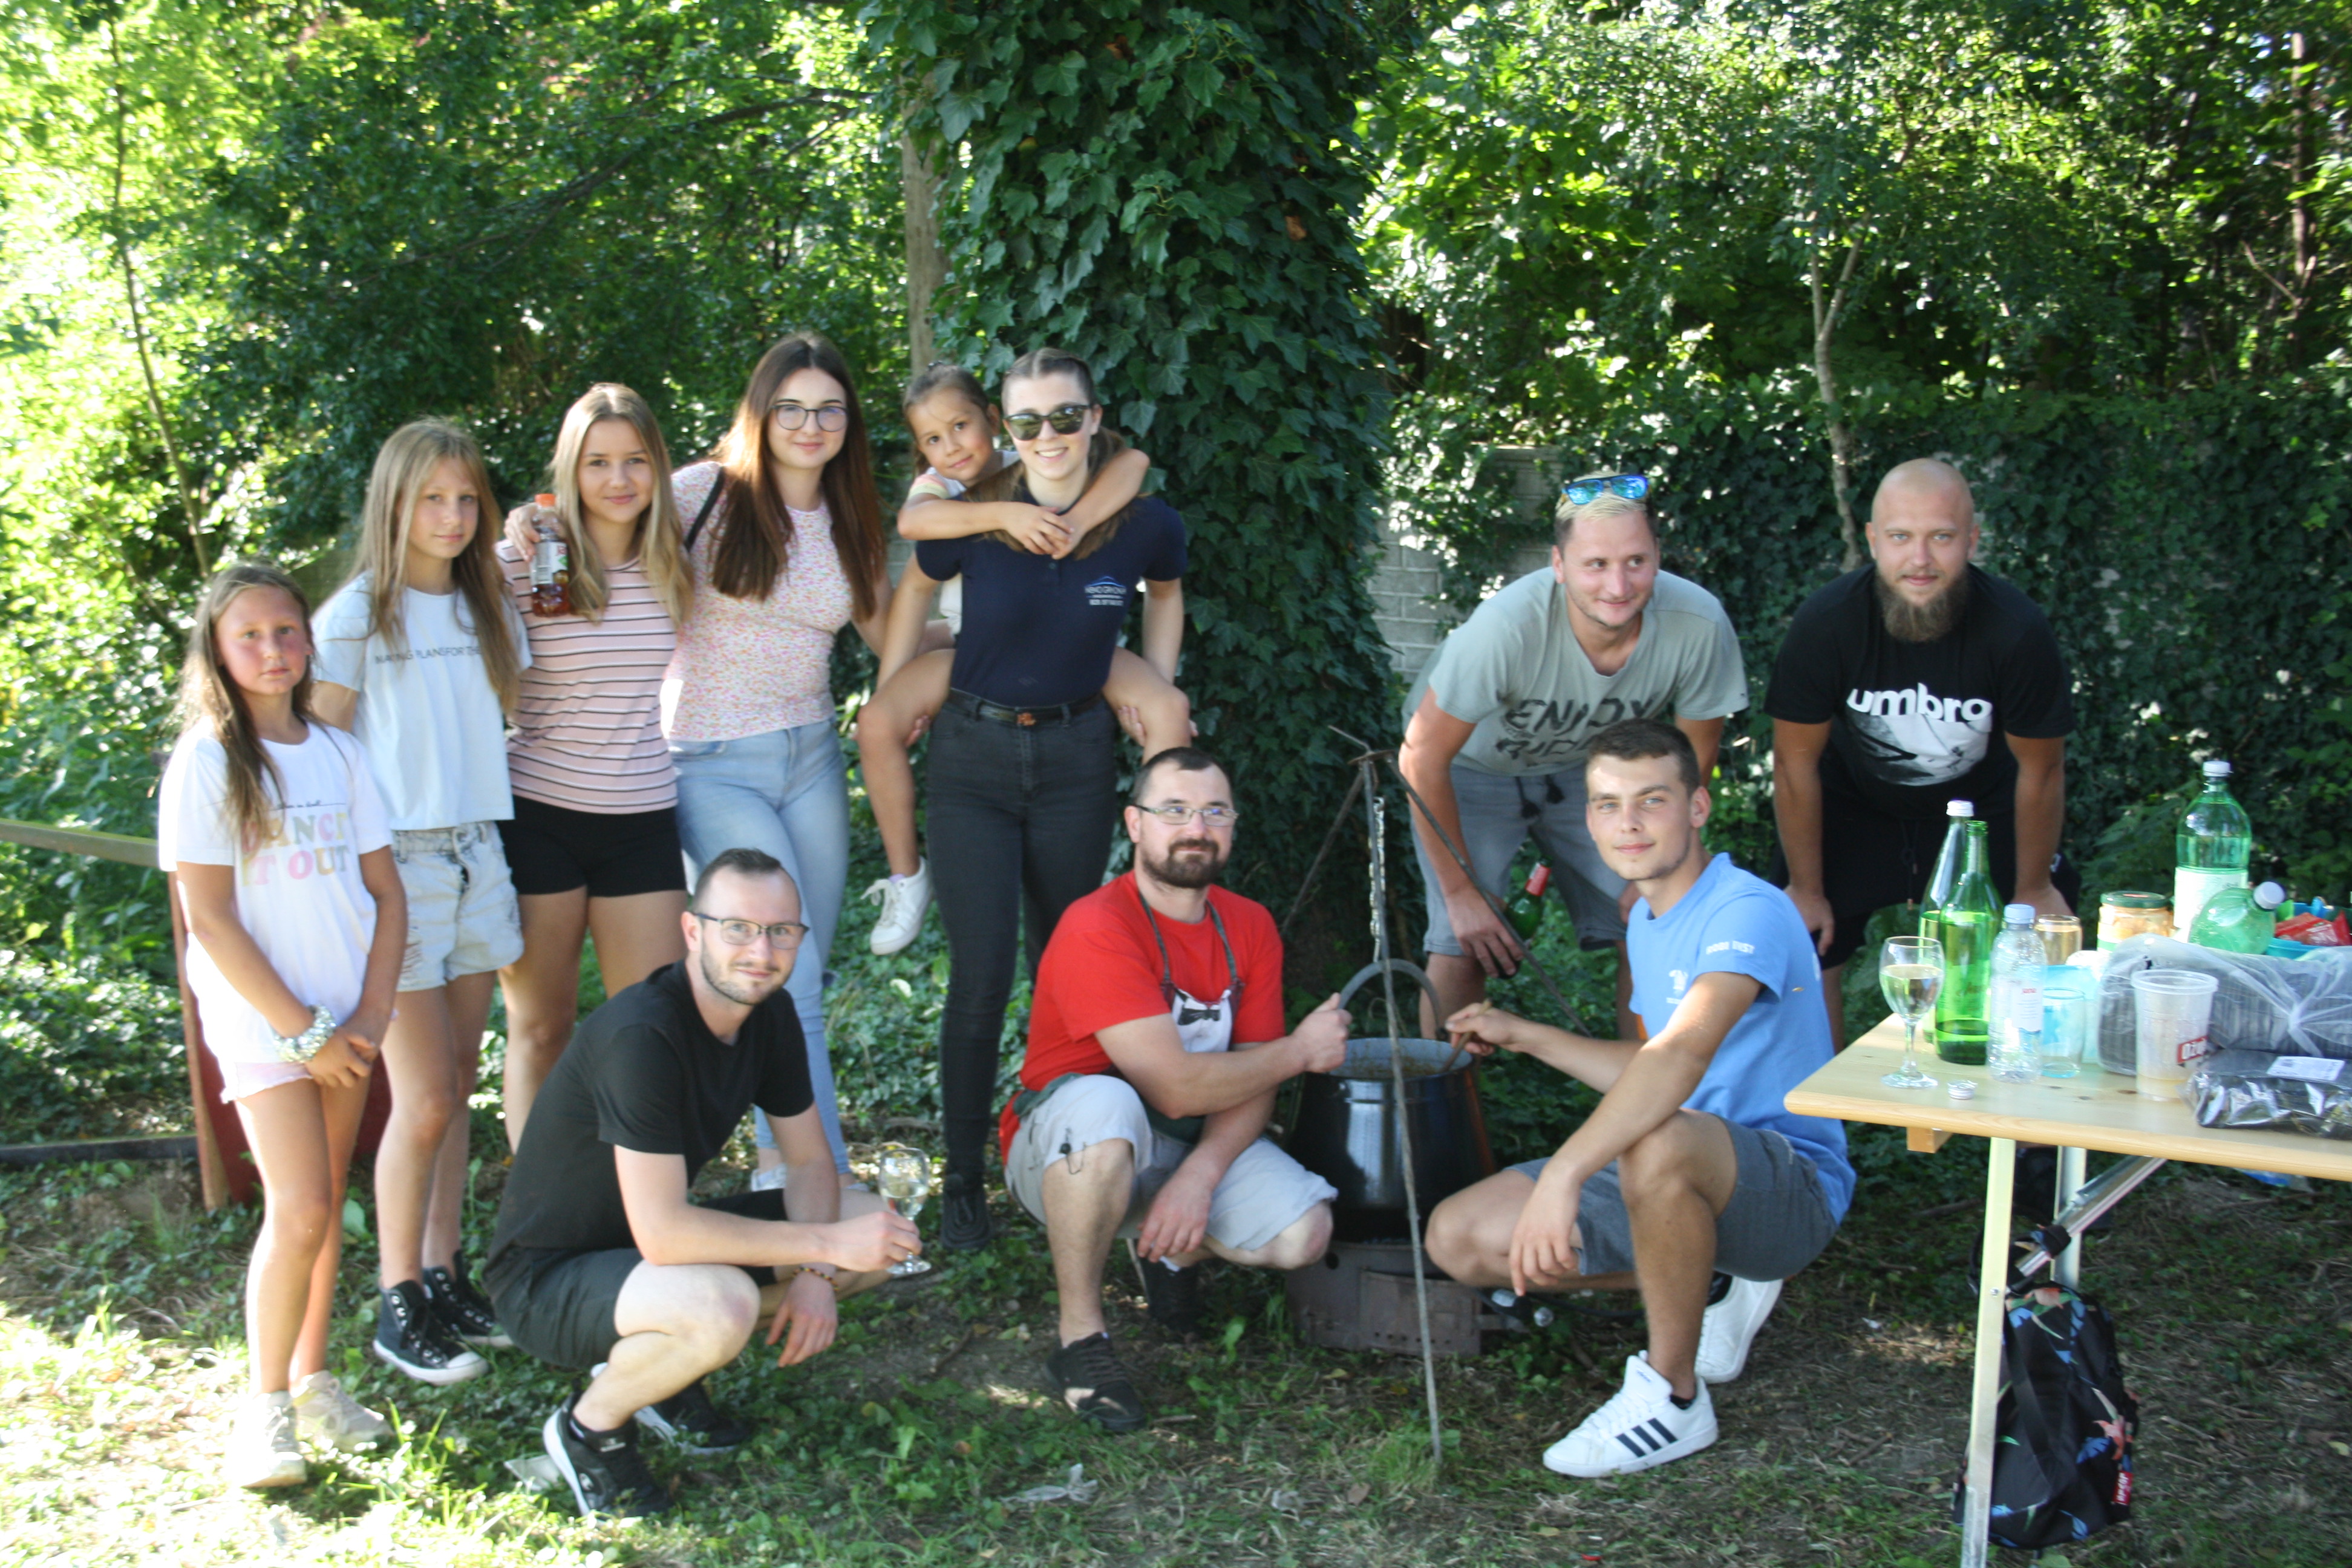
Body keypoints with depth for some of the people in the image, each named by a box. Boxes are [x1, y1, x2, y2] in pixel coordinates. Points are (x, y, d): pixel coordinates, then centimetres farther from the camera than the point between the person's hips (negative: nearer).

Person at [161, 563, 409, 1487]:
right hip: (260, 1018, -4)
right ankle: (264, 1408, 3)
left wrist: (371, 1014, -4)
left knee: (324, 1206, 9)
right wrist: (302, 1031, -12)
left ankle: (310, 1382, 21)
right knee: (300, 1213, -11)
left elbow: (386, 892, 8)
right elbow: (210, 918, -11)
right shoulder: (207, 761, -8)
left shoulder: (337, 752, 6)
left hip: (344, 1018, 5)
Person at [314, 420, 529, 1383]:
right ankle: (399, 1306, 8)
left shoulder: (488, 611, 11)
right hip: (397, 867, -5)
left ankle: (445, 1277, 20)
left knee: (456, 1089, 9)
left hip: (478, 858, 5)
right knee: (424, 1101, -5)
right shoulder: (356, 617, -6)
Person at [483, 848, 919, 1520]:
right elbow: (663, 1235, -34)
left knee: (878, 1226, 0)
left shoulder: (771, 1014, -4)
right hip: (548, 1279, -8)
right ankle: (591, 1424, -5)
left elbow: (811, 1162, 5)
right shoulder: (641, 1035, -30)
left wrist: (816, 1275, -14)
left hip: (652, 1241, 8)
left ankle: (659, 1364, 9)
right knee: (721, 1303, -37)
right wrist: (827, 1244, -28)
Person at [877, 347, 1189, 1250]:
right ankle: (963, 1182, 10)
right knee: (981, 977, -4)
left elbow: (1165, 596, 15)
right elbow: (914, 591, 8)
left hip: (1076, 758, 2)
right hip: (973, 756, -1)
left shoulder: (1145, 526, -9)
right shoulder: (975, 523, -13)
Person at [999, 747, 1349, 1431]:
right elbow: (1177, 1087, -27)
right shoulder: (1097, 930, -22)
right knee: (1103, 1105, -41)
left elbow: (1252, 1086, -5)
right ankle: (1080, 1337, -22)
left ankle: (1173, 1249, 14)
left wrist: (1198, 1178, -24)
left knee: (1303, 1233, -20)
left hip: (1198, 1145, 5)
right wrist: (1300, 1051, -14)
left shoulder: (1249, 927, 0)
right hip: (1064, 1154, -5)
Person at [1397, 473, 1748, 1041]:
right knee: (1462, 947, -16)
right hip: (1474, 765, -3)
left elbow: (1692, 760, -9)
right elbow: (1423, 759, -26)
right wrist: (1460, 893, -21)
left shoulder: (1698, 626, -28)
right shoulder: (1507, 627, -38)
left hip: (1587, 766, 3)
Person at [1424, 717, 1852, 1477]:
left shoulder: (1747, 912, -20)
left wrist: (1562, 1175, -48)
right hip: (1674, 1184, 9)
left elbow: (1685, 1055, -38)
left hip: (1792, 1185, -9)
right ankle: (1708, 1290, 10)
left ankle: (1672, 1396, -19)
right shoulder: (1646, 920, 11)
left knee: (1659, 1143, -42)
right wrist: (1526, 1037, 19)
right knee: (1460, 1237, -3)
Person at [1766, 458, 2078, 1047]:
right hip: (1855, 800, 0)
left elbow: (2040, 771, -12)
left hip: (1980, 803, 1)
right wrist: (1807, 889, -7)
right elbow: (1796, 762, -14)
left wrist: (2033, 890, -1)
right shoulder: (1826, 622, -29)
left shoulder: (2017, 630, -28)